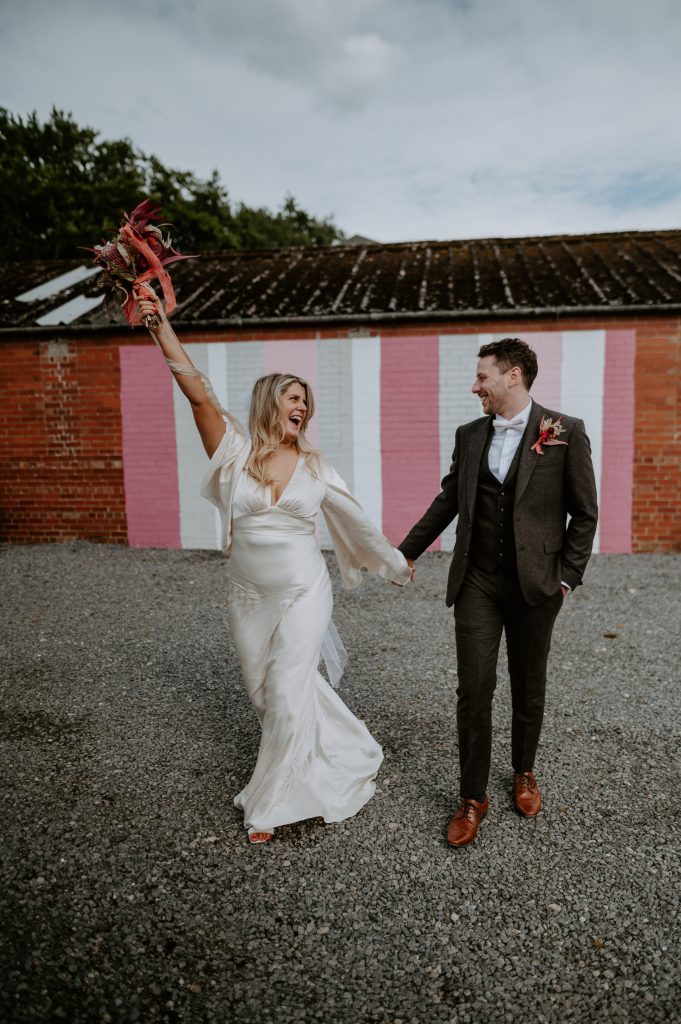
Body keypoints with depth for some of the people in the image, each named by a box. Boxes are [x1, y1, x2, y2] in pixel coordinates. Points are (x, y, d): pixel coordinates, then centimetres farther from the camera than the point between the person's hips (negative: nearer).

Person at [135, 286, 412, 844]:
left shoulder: (315, 466, 0)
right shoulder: (236, 452, -5)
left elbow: (355, 520, 11)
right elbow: (199, 392, -17)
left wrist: (396, 562, 19)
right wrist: (162, 325, -25)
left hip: (303, 594, -1)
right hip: (250, 597, 1)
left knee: (287, 695, -4)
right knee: (265, 693, 15)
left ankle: (273, 802, 18)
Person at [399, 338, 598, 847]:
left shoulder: (566, 432, -5)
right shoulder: (469, 435, 6)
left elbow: (584, 513, -1)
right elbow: (448, 500, 14)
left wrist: (567, 576, -4)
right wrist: (407, 551, 17)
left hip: (535, 584, -2)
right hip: (477, 582, 2)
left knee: (529, 687, 15)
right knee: (474, 689, 1)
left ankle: (525, 772, 39)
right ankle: (473, 797, 18)